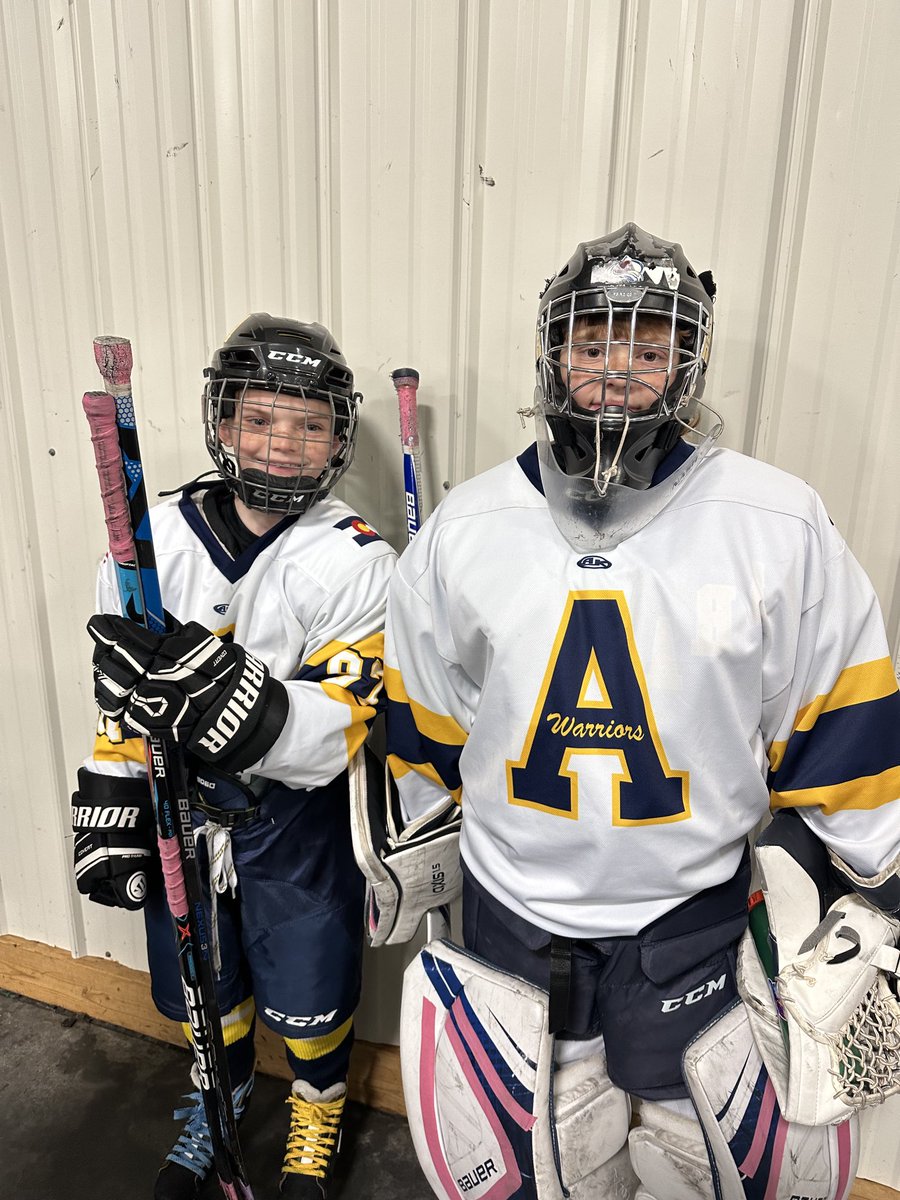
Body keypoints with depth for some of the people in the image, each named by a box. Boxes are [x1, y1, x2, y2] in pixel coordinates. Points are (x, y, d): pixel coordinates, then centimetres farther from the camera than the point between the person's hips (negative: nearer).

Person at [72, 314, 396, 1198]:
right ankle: (220, 1095, 57)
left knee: (307, 985, 15)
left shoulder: (355, 562, -20)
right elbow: (120, 695, 3)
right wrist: (111, 815, 4)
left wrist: (219, 692, -42)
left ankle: (315, 1116, 50)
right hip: (181, 800, 4)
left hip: (296, 813, -3)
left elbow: (334, 736, -26)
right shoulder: (157, 537, -7)